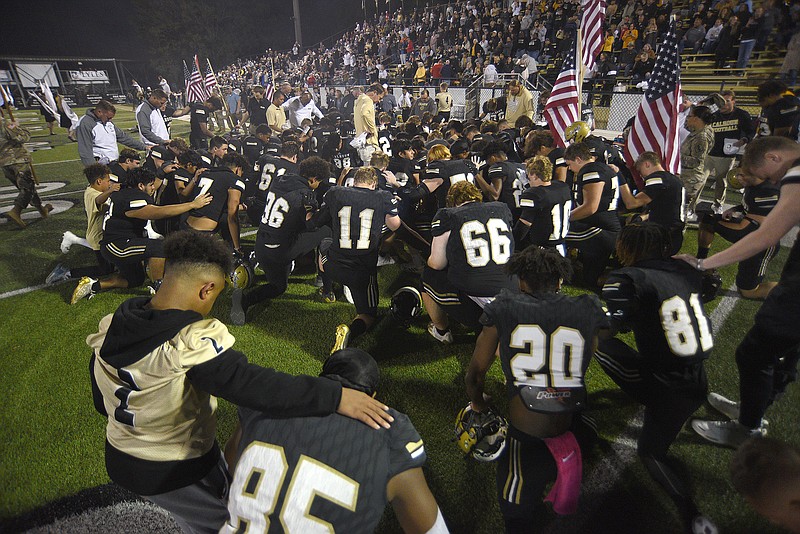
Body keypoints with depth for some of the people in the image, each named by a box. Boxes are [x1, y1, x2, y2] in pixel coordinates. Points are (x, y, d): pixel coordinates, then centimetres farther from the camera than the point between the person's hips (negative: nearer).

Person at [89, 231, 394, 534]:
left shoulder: (109, 328, -11)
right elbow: (251, 385, -44)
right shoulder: (191, 343, -36)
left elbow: (101, 403, 3)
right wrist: (335, 397, -45)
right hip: (175, 473, -7)